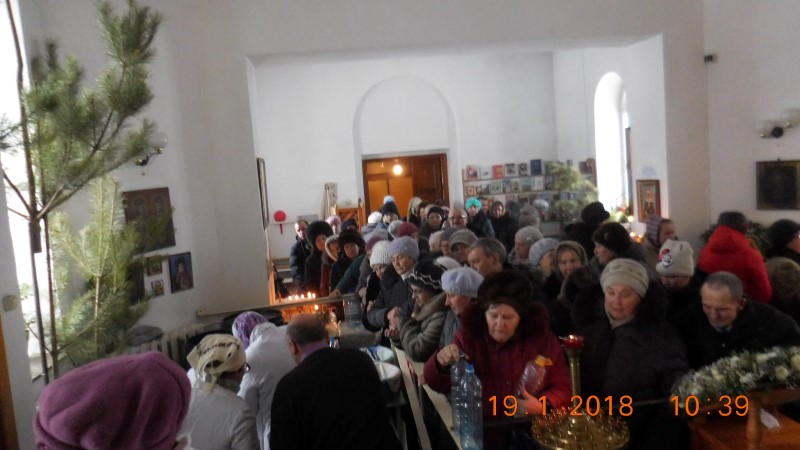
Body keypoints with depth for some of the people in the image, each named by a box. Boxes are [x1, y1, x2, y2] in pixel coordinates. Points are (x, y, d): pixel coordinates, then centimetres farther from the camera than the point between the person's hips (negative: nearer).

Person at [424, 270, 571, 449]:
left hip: (533, 434, 1)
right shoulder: (469, 336, -1)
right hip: (481, 434, 0)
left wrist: (542, 405, -14)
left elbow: (563, 389, 7)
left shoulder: (543, 339, 2)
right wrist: (441, 363, -21)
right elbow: (437, 384, 1)